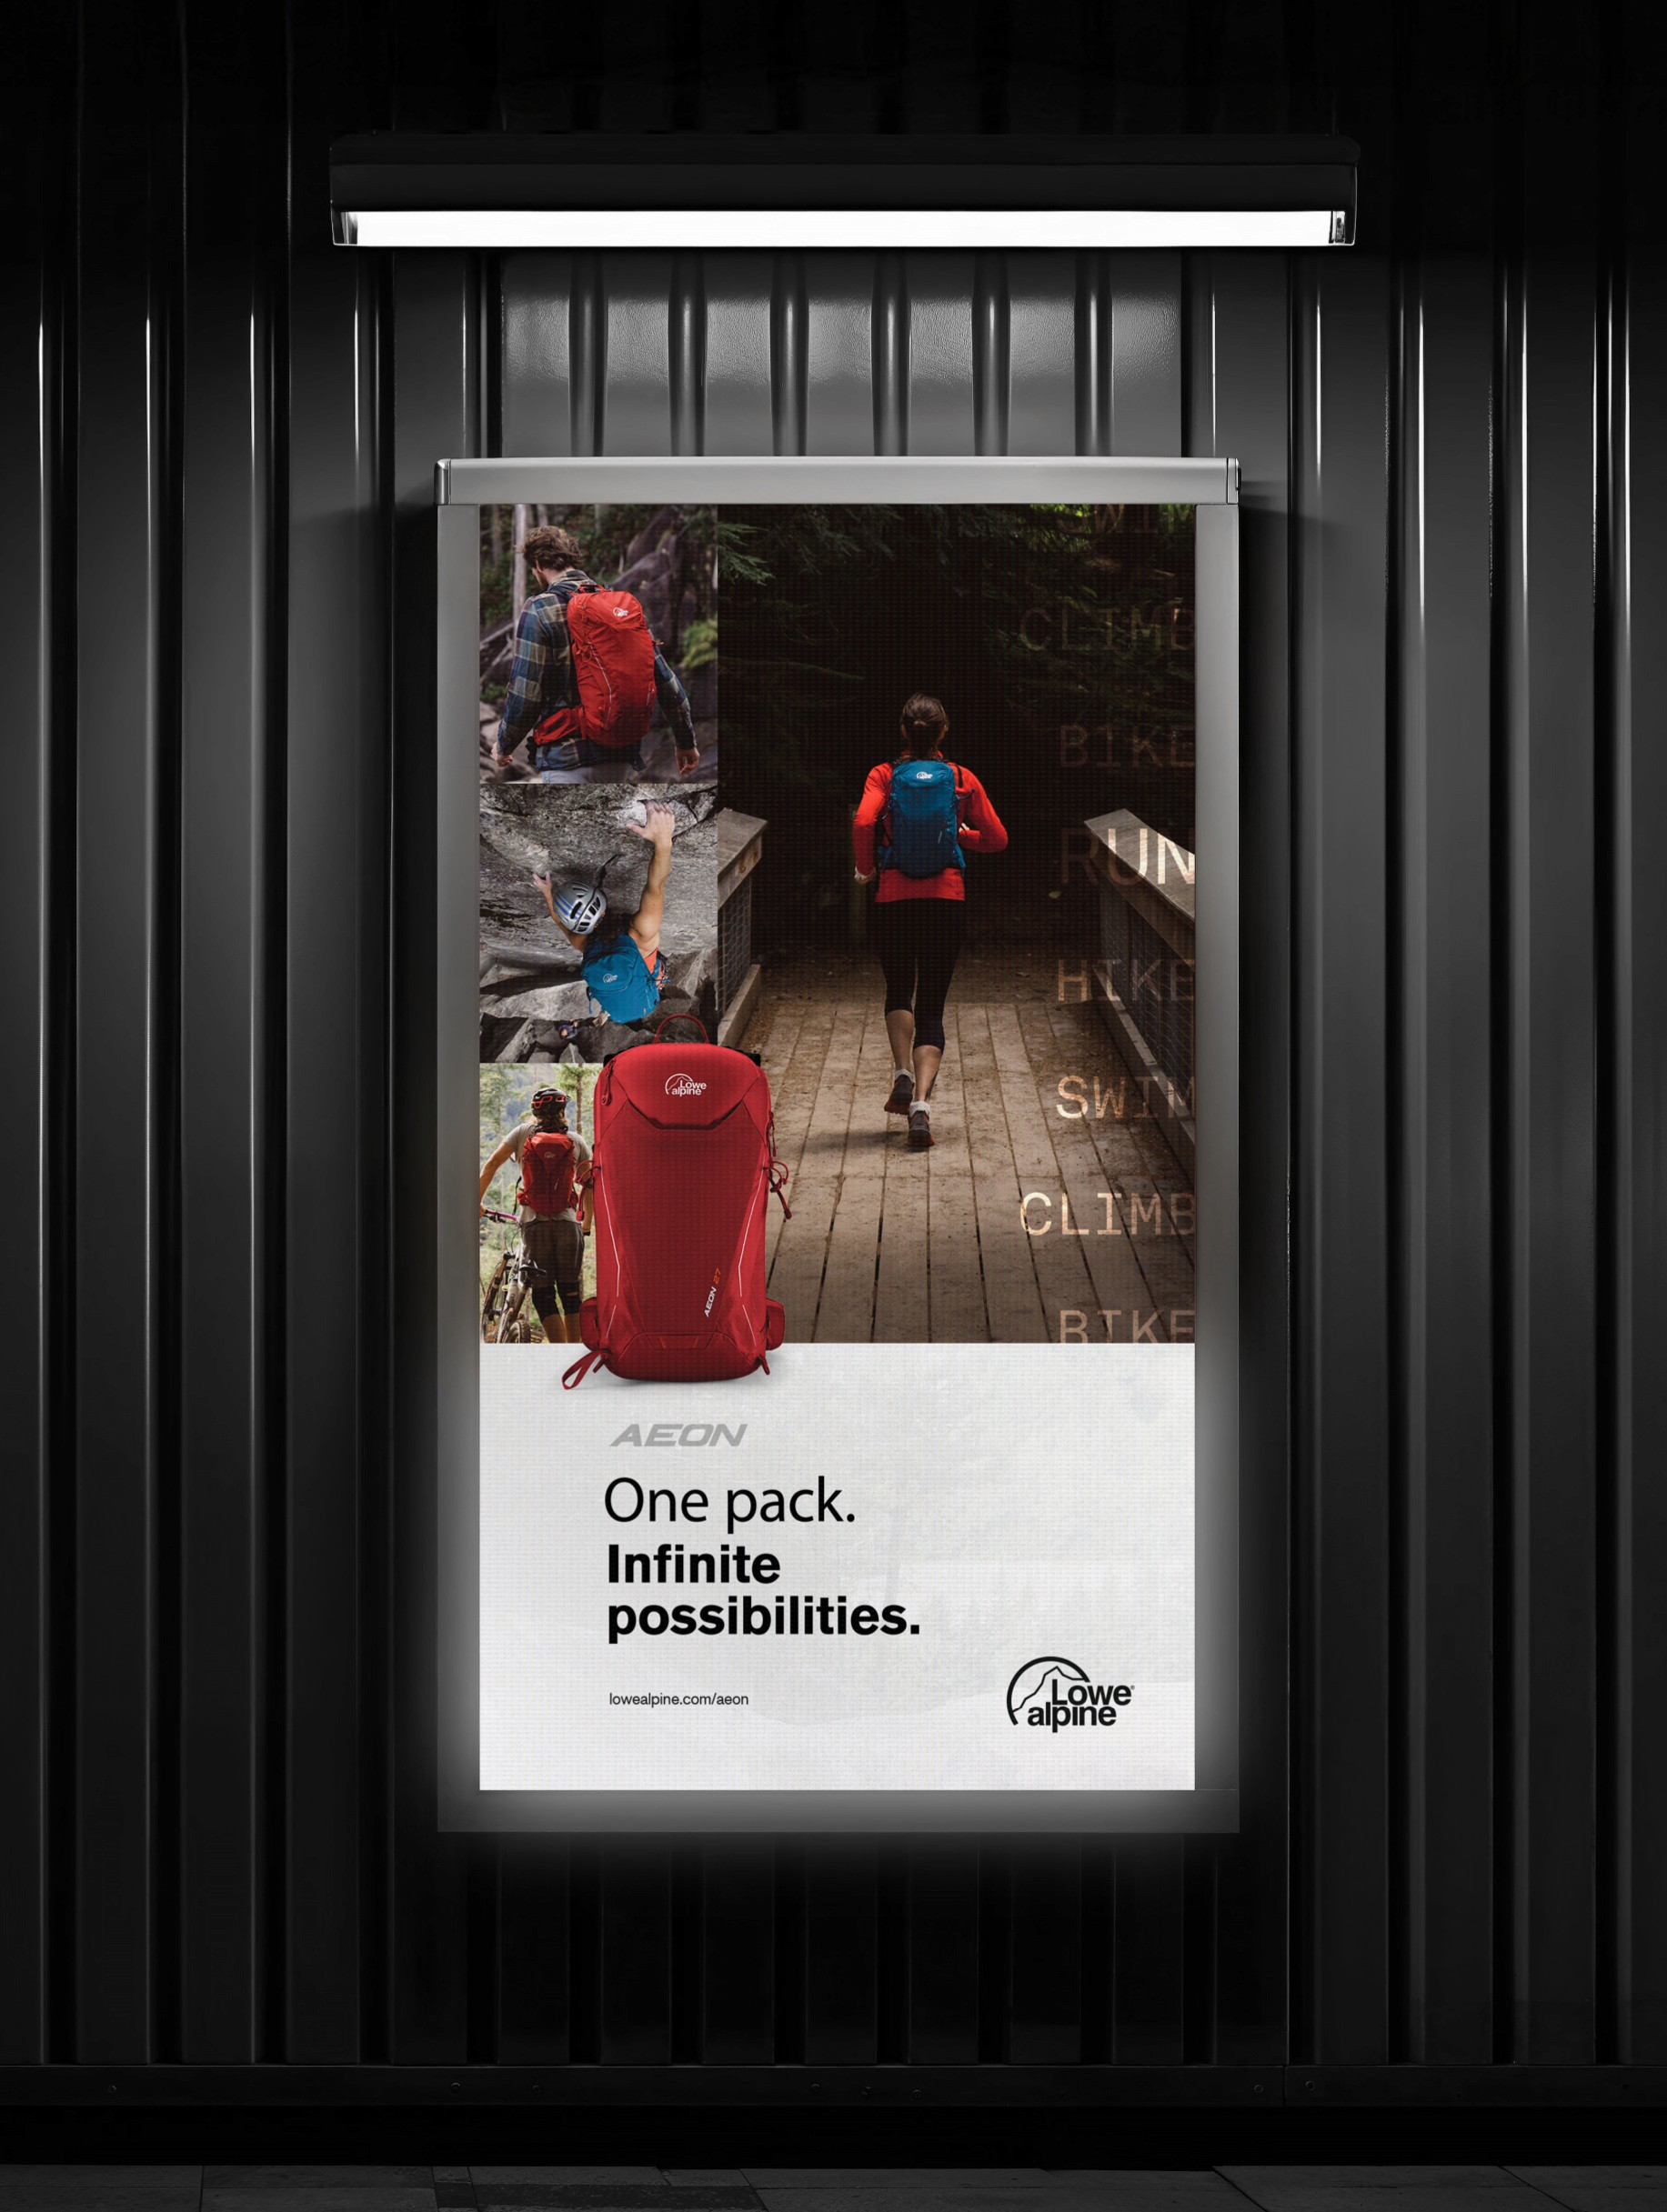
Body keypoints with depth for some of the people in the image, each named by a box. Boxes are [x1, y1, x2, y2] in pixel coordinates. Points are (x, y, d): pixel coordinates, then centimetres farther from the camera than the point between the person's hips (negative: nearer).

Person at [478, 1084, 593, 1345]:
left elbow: (491, 1165, 5)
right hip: (568, 1222, 1)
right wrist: (587, 1223, 19)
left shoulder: (523, 1132, 10)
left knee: (543, 1297, -2)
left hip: (533, 1224, -1)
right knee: (571, 1294, 8)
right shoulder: (577, 1142, 11)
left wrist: (478, 1202, 13)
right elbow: (589, 1185, 7)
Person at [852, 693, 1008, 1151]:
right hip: (947, 898, 0)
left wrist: (865, 867, 0)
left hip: (894, 898, 0)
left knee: (899, 990, 23)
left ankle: (903, 1075, 1)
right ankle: (921, 1102, -15)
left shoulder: (884, 775, 0)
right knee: (932, 1007, 3)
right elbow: (996, 839, 5)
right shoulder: (962, 779, 4)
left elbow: (863, 823, -17)